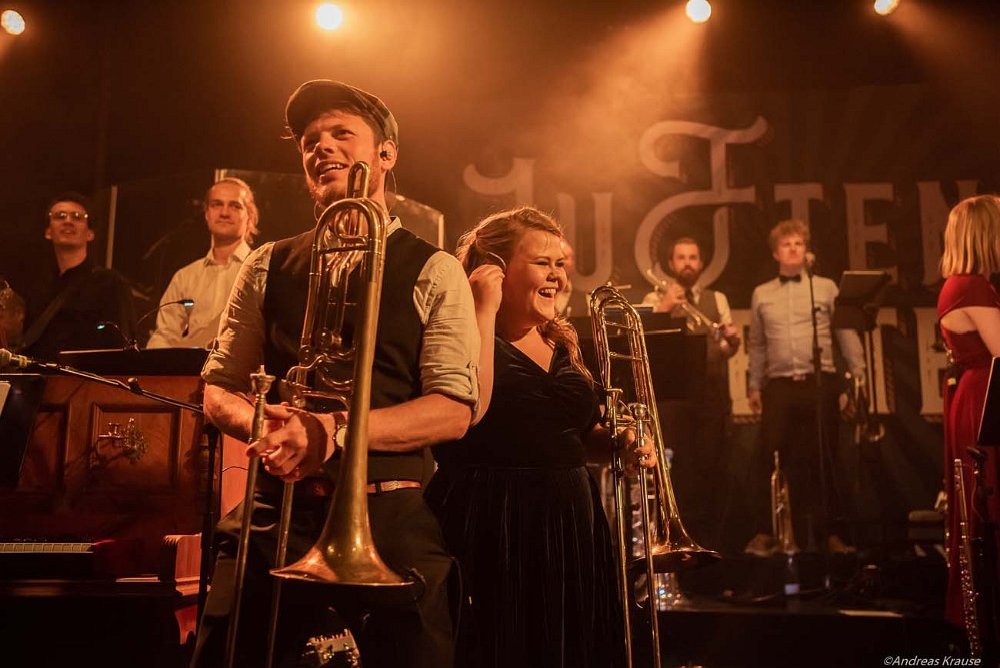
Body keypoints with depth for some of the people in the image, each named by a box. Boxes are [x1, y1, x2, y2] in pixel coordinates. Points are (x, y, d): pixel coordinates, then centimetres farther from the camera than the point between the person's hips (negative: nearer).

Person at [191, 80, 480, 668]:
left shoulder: (435, 272, 1)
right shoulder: (269, 266, 11)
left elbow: (454, 411, -7)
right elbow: (219, 389, 13)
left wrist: (335, 431, -20)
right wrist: (264, 423, -10)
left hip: (394, 514, -2)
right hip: (278, 508, 2)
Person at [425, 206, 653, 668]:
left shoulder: (562, 342, 12)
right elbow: (467, 411, -28)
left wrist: (615, 441, 3)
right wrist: (485, 311, -21)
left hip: (571, 526, 7)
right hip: (494, 532, -7)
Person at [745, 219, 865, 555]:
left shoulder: (826, 287, 9)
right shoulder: (761, 294, 13)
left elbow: (846, 334, 6)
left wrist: (859, 374, -2)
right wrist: (754, 385, 12)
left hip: (821, 383, -1)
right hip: (779, 385, 1)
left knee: (824, 458, 4)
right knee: (769, 458, -4)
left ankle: (830, 532, 14)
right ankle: (764, 533, 3)